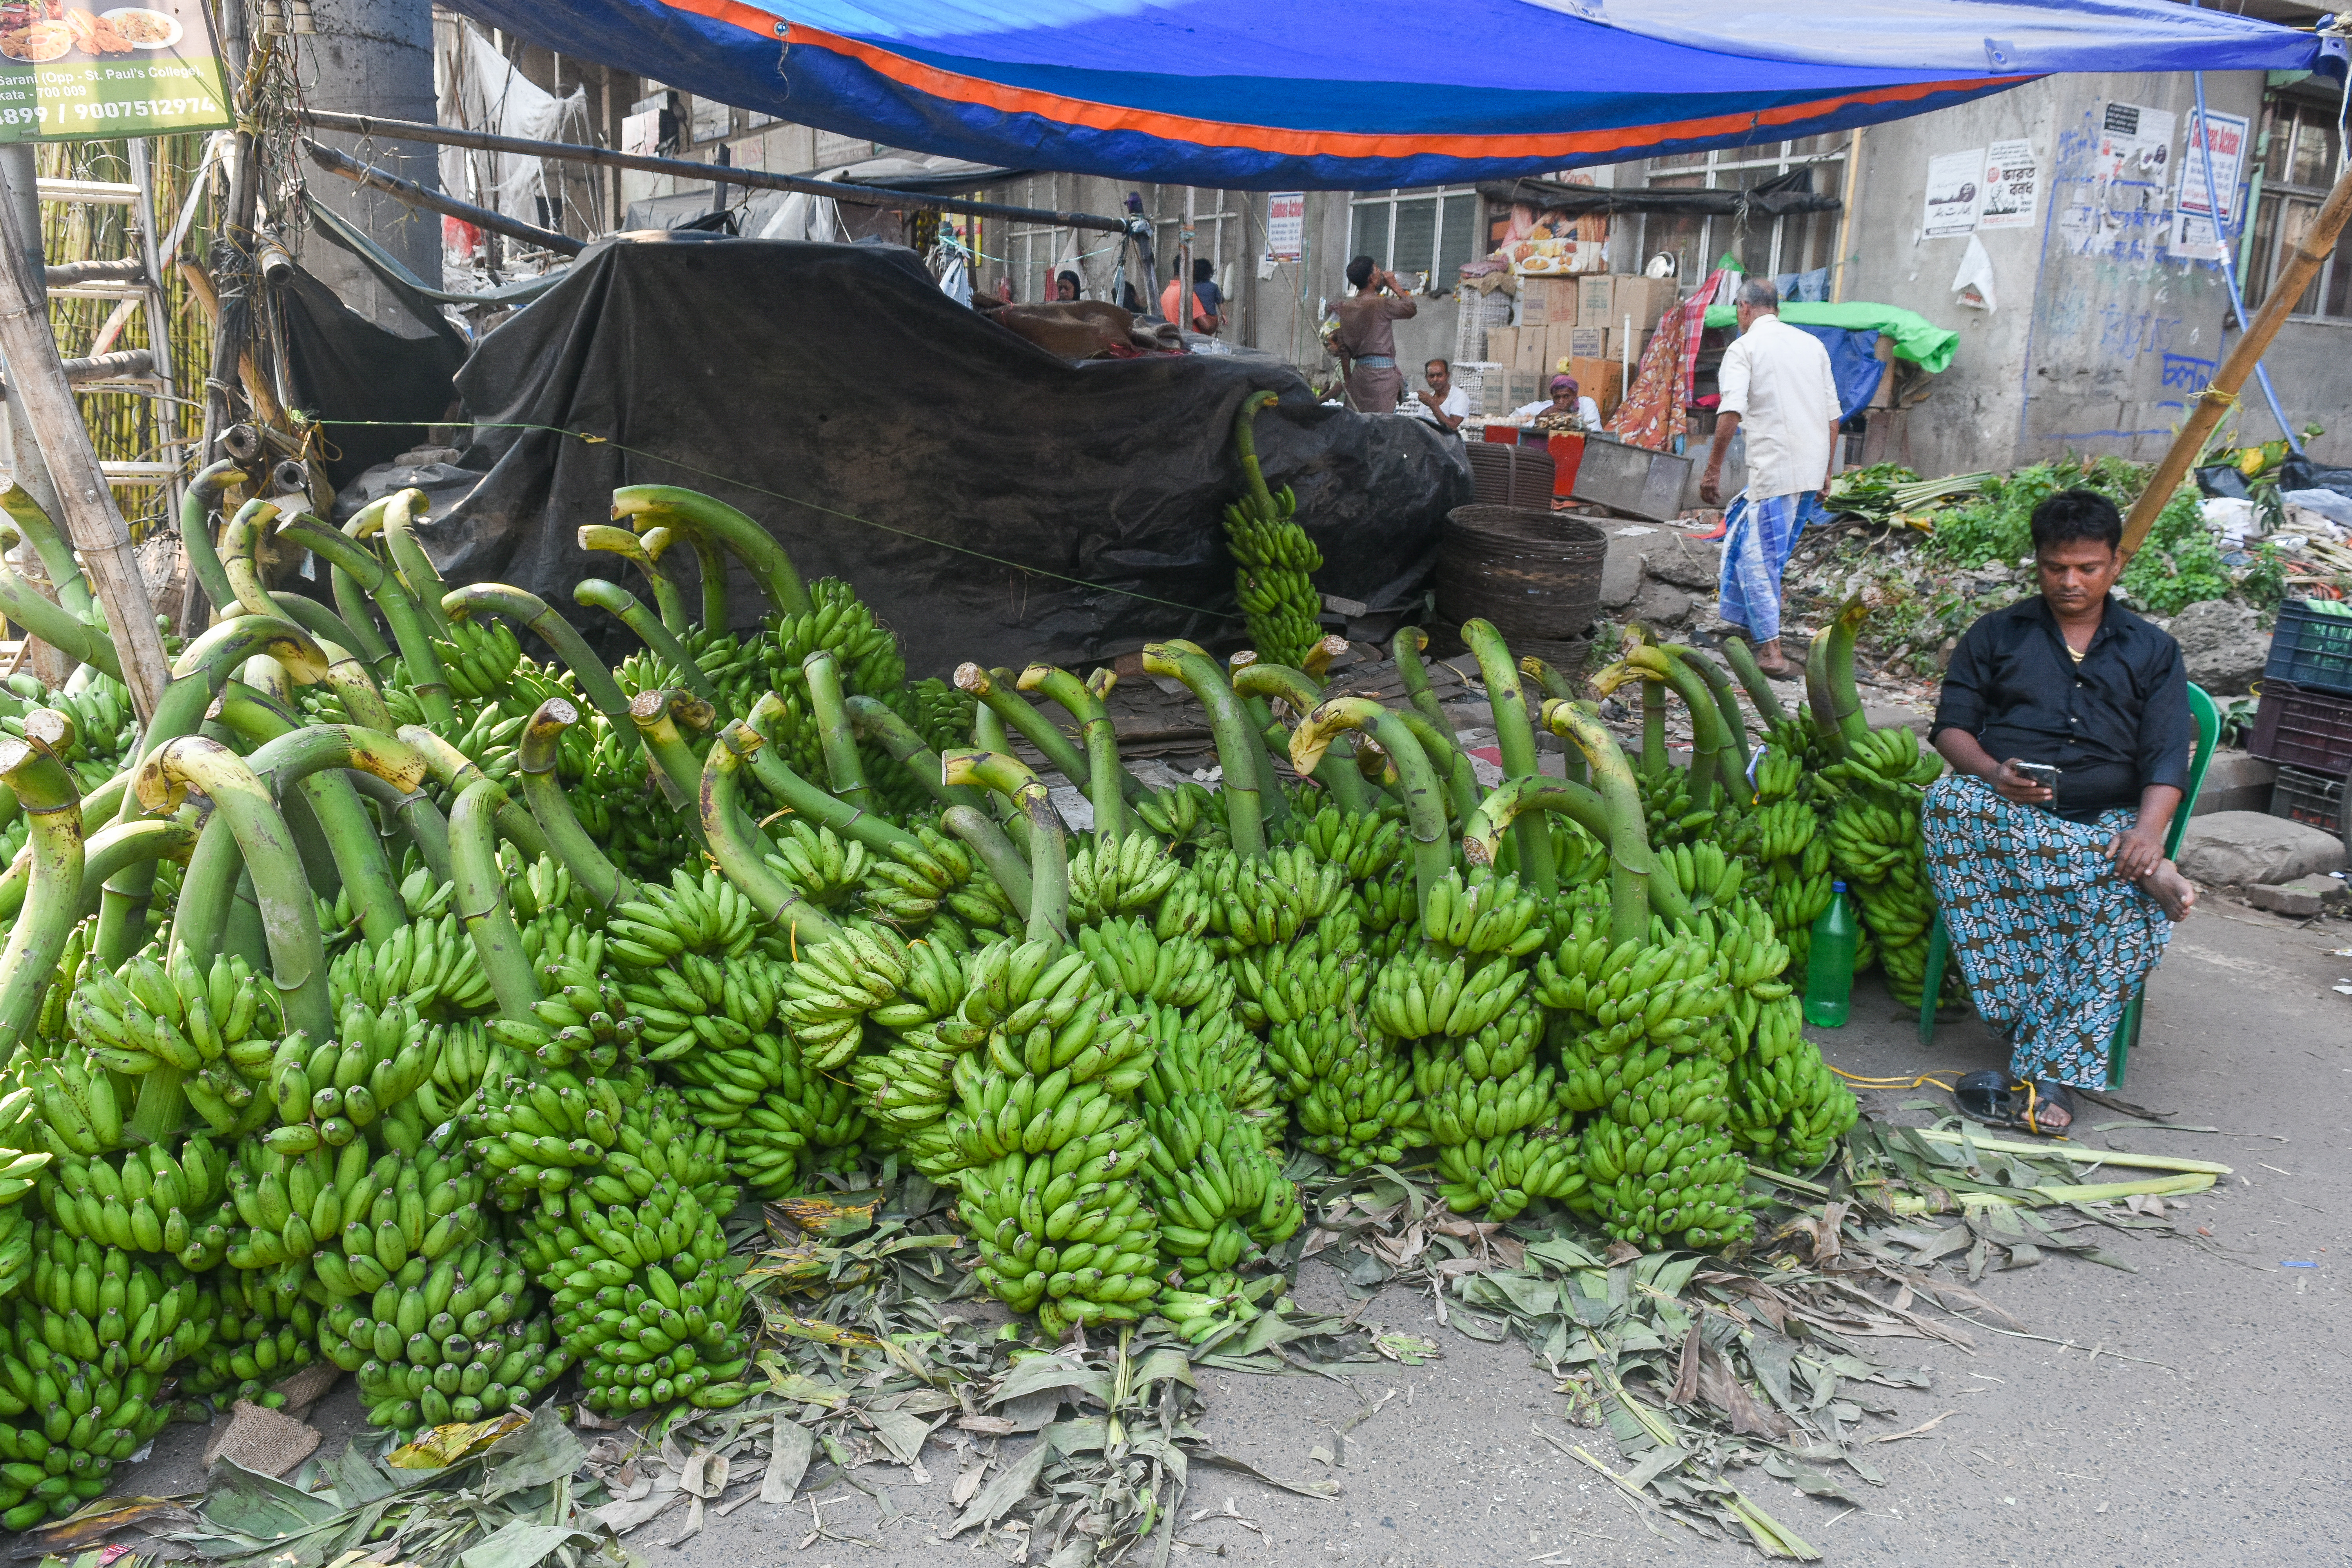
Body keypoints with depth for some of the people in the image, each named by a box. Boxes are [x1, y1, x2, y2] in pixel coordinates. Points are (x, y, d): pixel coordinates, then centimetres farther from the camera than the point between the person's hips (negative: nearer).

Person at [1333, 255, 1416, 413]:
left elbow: (1344, 350, 13)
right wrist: (1395, 286, 12)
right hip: (1382, 371, -7)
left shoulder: (1346, 308, 11)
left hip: (1359, 371, 7)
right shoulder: (1381, 303, -9)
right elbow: (1410, 310, 4)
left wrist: (1348, 381, 19)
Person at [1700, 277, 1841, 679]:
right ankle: (1743, 621, 30)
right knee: (1743, 531, 22)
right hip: (1812, 471, 7)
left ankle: (1770, 651, -5)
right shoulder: (1812, 344, 16)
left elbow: (1731, 411, -17)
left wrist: (1713, 469, -14)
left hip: (1773, 470, -7)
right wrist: (1827, 472, 23)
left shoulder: (1744, 347, -2)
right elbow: (1833, 415, 16)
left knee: (1758, 553, 0)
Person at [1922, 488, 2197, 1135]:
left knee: (2142, 904, -34)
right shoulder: (1997, 635, 18)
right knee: (1948, 800, -37)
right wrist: (1994, 773, -14)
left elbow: (2166, 760, 4)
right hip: (2004, 809, 0)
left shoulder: (2153, 652, 16)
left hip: (2110, 822, 0)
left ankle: (2040, 1074, -34)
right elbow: (1952, 725, 9)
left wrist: (2149, 830, -18)